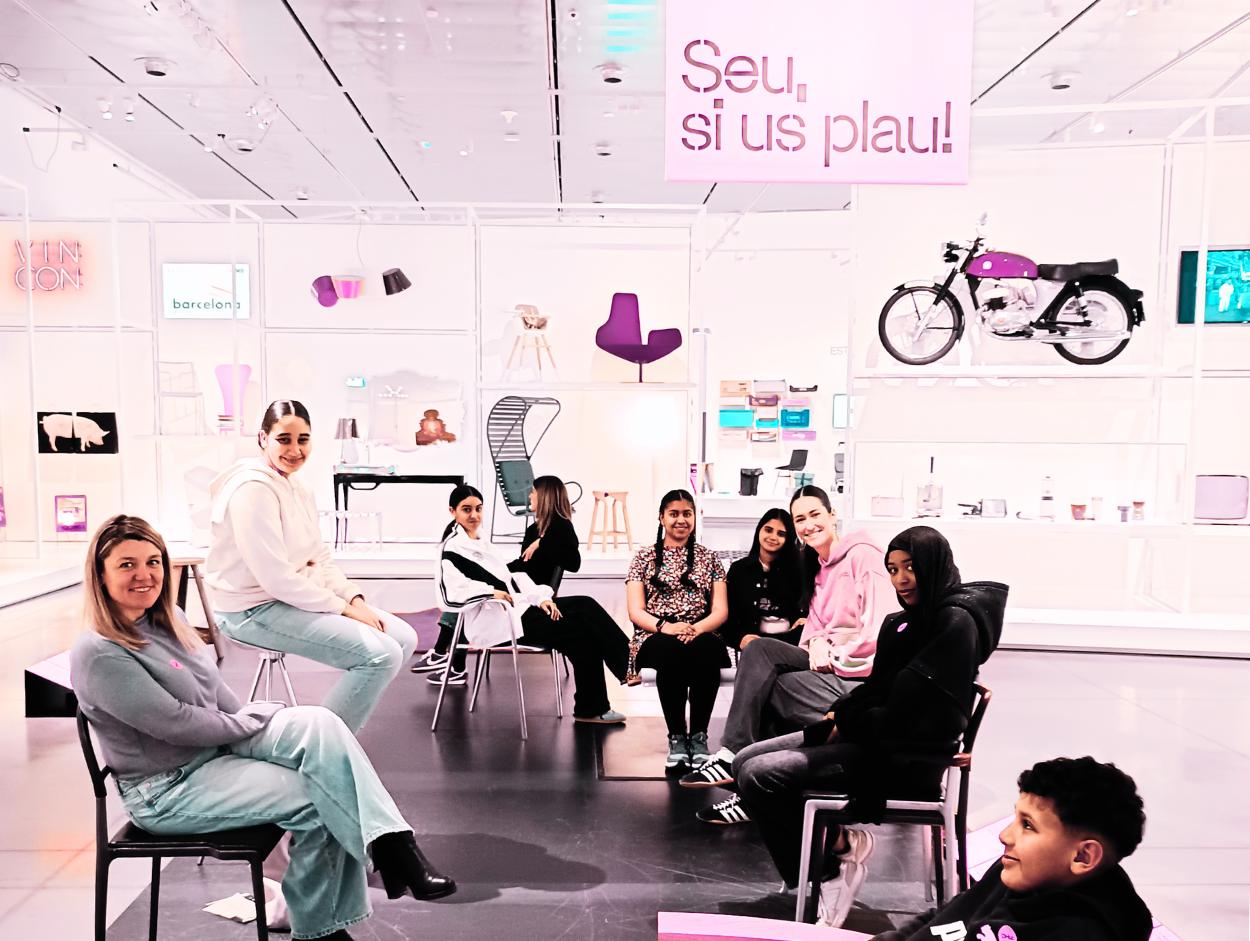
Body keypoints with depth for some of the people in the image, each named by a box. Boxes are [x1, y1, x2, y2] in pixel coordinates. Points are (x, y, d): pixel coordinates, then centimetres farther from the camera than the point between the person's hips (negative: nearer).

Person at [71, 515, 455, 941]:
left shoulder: (167, 618, 4)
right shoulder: (98, 654, -20)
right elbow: (176, 723, -22)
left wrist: (249, 720, 1)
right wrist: (253, 723, -11)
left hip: (219, 742, 7)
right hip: (167, 791, -7)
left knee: (318, 723, -20)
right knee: (314, 796, -20)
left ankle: (392, 843, -28)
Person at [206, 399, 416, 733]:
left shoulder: (296, 488, 11)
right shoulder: (253, 487, -18)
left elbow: (320, 558, 12)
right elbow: (275, 577, -23)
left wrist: (355, 598, -4)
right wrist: (343, 607, -17)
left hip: (298, 596, 9)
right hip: (255, 611, -9)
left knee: (403, 638, 2)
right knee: (381, 654, -21)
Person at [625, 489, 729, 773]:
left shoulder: (708, 557, 17)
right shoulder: (645, 557, 12)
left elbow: (721, 610, 8)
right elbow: (635, 611, 2)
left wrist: (698, 628, -15)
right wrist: (666, 627, -19)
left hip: (701, 635, 1)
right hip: (656, 635, -1)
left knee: (706, 652, -37)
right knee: (671, 653, -38)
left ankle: (699, 736, -22)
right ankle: (676, 737, -23)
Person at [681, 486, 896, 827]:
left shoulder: (863, 554, -9)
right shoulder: (820, 567, 18)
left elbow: (880, 627, -17)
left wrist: (834, 658, -12)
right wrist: (817, 642, -6)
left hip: (862, 675, -7)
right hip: (831, 664, 7)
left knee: (764, 683, -15)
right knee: (760, 650, -12)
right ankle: (734, 757, -17)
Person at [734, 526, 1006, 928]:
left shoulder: (956, 623, -15)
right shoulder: (905, 620, 10)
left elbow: (915, 713, -21)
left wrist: (847, 725, -11)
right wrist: (839, 713, -3)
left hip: (906, 755, -9)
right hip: (875, 733, 9)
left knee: (758, 776, -19)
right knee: (745, 762, 1)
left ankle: (834, 856, -1)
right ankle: (839, 843, -1)